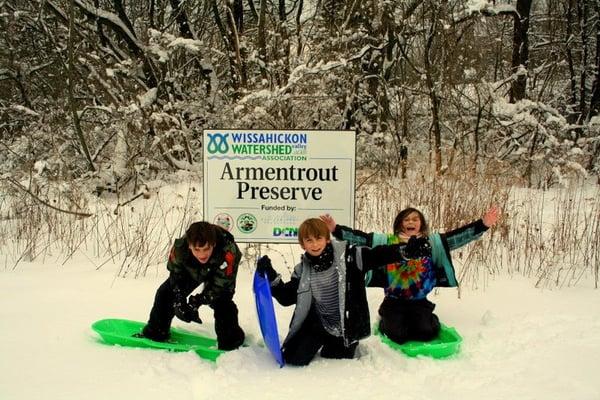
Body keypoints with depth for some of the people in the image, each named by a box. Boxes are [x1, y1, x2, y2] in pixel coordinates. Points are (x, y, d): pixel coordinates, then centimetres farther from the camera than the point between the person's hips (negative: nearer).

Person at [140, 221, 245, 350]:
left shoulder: (228, 252, -47)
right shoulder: (180, 247, -38)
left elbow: (220, 286, -34)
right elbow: (176, 275, -18)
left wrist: (197, 301, -41)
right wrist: (179, 301, -30)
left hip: (221, 273, -3)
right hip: (192, 270, 4)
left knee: (222, 302, -26)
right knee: (165, 292, 1)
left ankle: (231, 342, -5)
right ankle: (155, 331, 24)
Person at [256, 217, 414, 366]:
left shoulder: (348, 256, -17)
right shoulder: (303, 270, -5)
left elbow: (378, 255, -23)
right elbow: (287, 297, 0)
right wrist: (271, 276, -15)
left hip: (347, 327, -2)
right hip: (318, 324, 3)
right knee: (293, 358, -4)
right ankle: (321, 343, 27)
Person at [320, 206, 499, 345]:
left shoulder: (432, 242, 1)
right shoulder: (386, 242, -2)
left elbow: (457, 236, -7)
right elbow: (360, 238, -10)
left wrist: (483, 224, -19)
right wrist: (335, 229, -22)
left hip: (419, 301, 1)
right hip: (394, 301, -1)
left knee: (425, 333, -13)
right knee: (397, 335, -15)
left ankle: (432, 321, 24)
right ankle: (385, 322, 22)